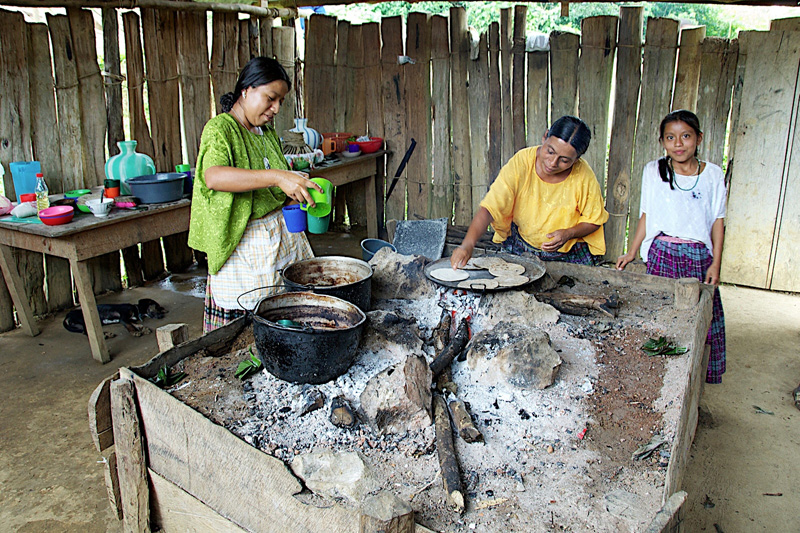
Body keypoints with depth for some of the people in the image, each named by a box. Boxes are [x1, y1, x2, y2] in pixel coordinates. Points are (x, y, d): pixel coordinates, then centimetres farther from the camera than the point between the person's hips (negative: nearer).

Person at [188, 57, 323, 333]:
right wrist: (277, 177, -40)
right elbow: (213, 176, -32)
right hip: (244, 246, -6)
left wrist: (297, 196, 3)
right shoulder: (220, 129, -9)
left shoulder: (267, 131, 14)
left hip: (284, 237, 7)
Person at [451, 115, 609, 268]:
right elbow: (489, 209, -26)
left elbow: (594, 221, 0)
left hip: (569, 255, -1)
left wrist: (568, 234, -20)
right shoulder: (521, 163, -20)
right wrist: (467, 245, -41)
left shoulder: (584, 176, -17)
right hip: (521, 249, 1)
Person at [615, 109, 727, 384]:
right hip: (662, 253, 0)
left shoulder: (713, 174, 4)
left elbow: (718, 221, 6)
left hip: (699, 255, 1)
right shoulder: (653, 171, 4)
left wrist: (716, 263, -1)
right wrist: (632, 252, 6)